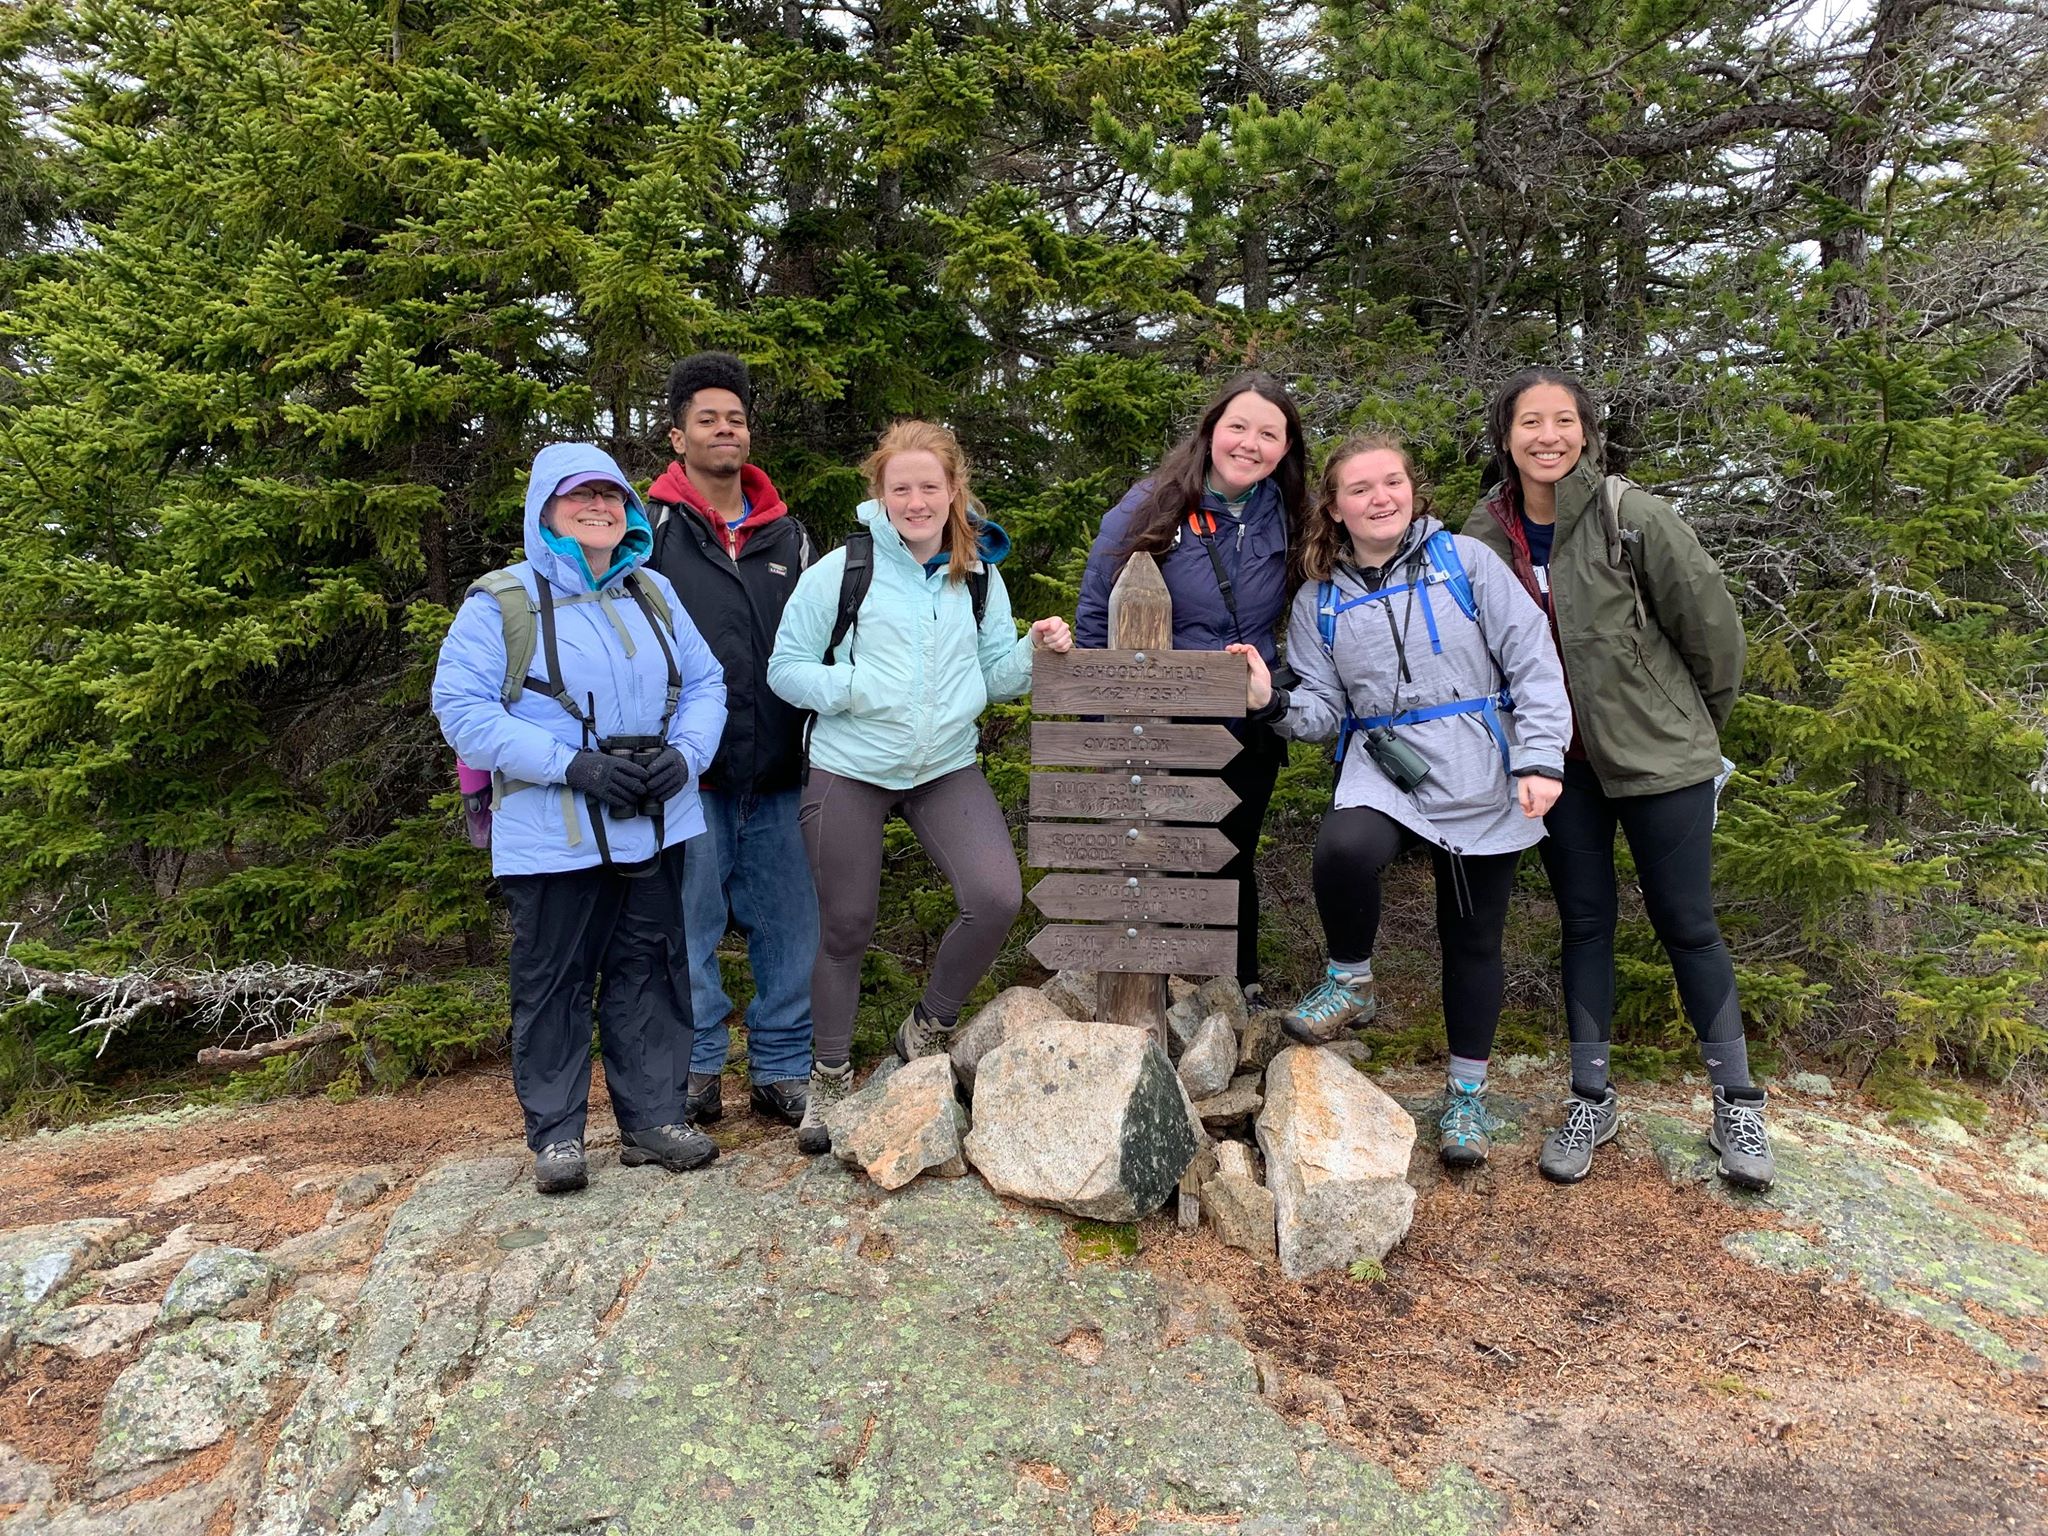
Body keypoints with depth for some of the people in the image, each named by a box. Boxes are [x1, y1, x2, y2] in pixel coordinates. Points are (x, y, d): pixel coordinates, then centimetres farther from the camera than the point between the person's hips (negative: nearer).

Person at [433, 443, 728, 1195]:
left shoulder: (654, 594, 12)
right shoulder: (500, 603, -4)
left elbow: (705, 683, 11)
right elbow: (461, 708, -11)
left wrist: (687, 753, -9)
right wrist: (571, 765, -20)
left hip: (655, 824, 4)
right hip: (553, 836, -4)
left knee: (650, 970, 10)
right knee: (552, 983, 4)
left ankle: (653, 1118, 22)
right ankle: (555, 1134, 18)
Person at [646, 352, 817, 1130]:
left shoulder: (786, 532, 15)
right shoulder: (651, 529, 2)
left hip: (774, 772, 4)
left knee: (789, 922, 7)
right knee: (689, 927, 3)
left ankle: (782, 1070, 20)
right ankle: (694, 1072, 18)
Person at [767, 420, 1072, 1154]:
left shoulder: (979, 576, 6)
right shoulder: (843, 570, -6)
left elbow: (993, 677, 9)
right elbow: (785, 668, -4)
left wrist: (1034, 651, -11)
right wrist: (853, 688, -21)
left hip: (946, 767, 3)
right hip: (848, 769, -3)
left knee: (997, 898, -14)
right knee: (846, 925, 6)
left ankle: (928, 1029, 13)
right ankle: (831, 1076, 28)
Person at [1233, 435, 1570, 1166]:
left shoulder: (1464, 561, 0)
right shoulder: (1320, 599, 7)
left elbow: (1533, 661, -3)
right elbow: (1324, 711, 5)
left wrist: (1539, 760, -12)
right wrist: (1273, 703, -16)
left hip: (1483, 784, 0)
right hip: (1382, 773, 0)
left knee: (1472, 939, 8)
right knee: (1343, 850, -33)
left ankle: (1467, 1093, 28)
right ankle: (1349, 982, -4)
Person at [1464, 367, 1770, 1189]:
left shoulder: (1634, 518, -14)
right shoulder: (1485, 535, -3)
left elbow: (1711, 623, -6)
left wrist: (1702, 720, 6)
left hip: (1661, 753, -3)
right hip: (1560, 759, 3)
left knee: (1685, 924, 4)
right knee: (1584, 922, 11)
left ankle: (1737, 1102, 21)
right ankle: (1590, 1100, 24)